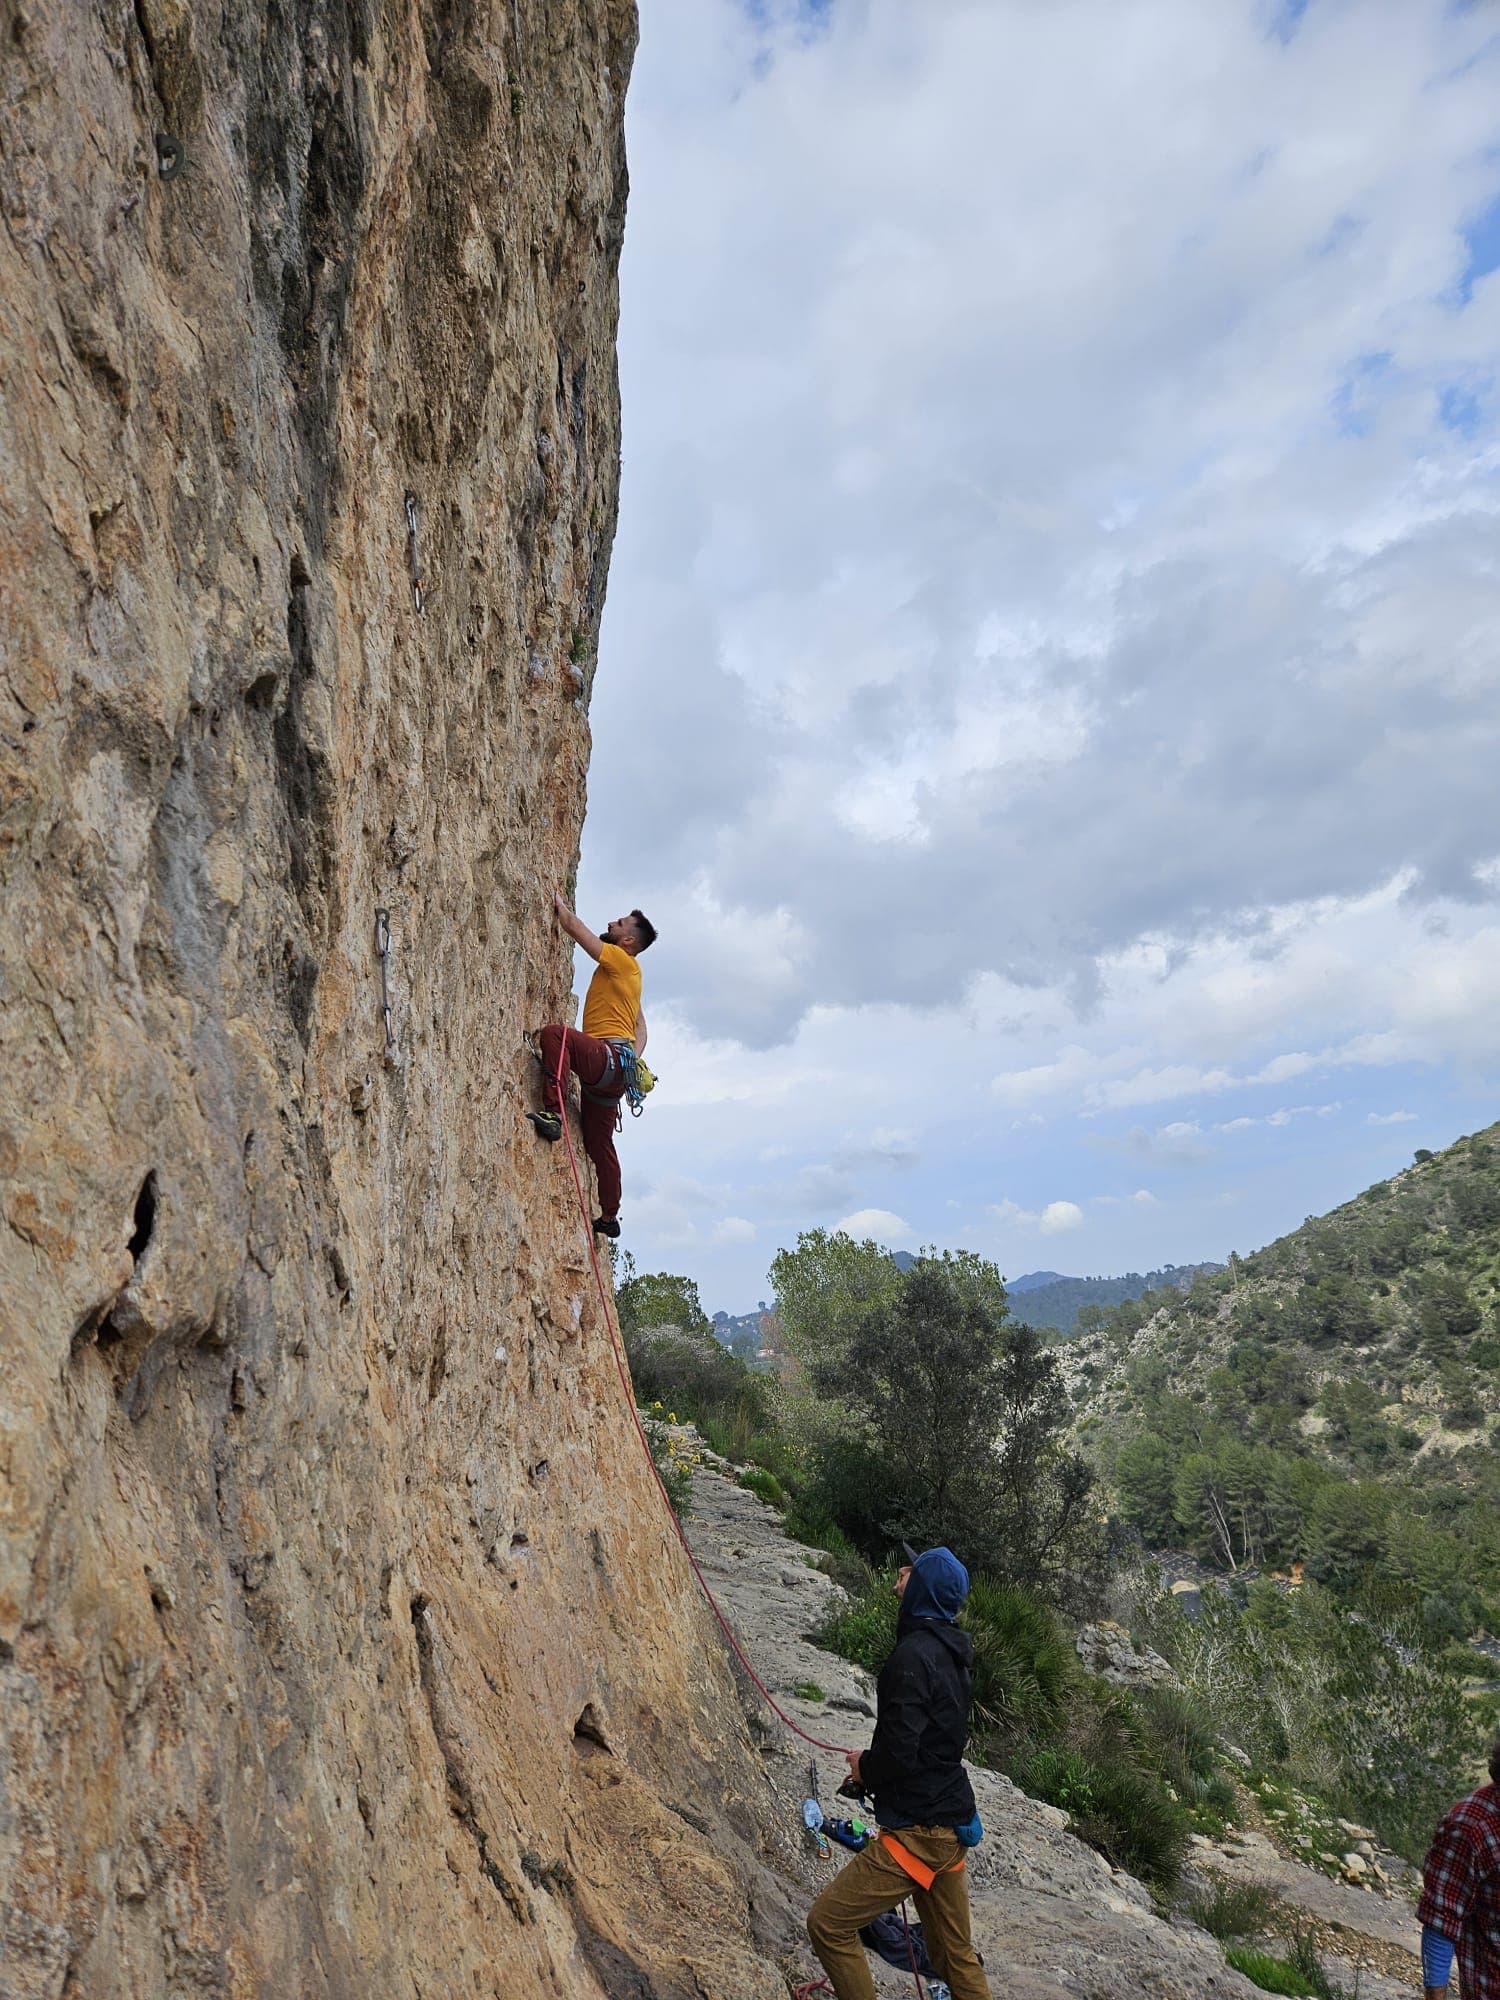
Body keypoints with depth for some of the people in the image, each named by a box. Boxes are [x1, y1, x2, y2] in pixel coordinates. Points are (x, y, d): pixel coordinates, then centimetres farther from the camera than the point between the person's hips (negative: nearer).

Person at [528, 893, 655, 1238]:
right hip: (609, 1070, 10)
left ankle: (553, 1112, -38)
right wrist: (633, 1055, 11)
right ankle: (609, 1216, 22)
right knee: (599, 1143, 14)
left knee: (554, 1032, -30)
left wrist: (557, 901, 15)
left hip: (610, 1057, -10)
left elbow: (572, 925, 0)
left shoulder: (623, 961, 0)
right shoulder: (622, 973, 28)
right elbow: (640, 1028, 27)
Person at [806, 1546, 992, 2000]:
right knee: (954, 1952, 20)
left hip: (919, 1832, -9)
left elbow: (898, 1752, -27)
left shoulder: (913, 1655, -22)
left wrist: (865, 1769, -6)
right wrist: (871, 1764, 12)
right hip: (951, 1824, 10)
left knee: (828, 1922, -1)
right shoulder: (952, 1652, 8)